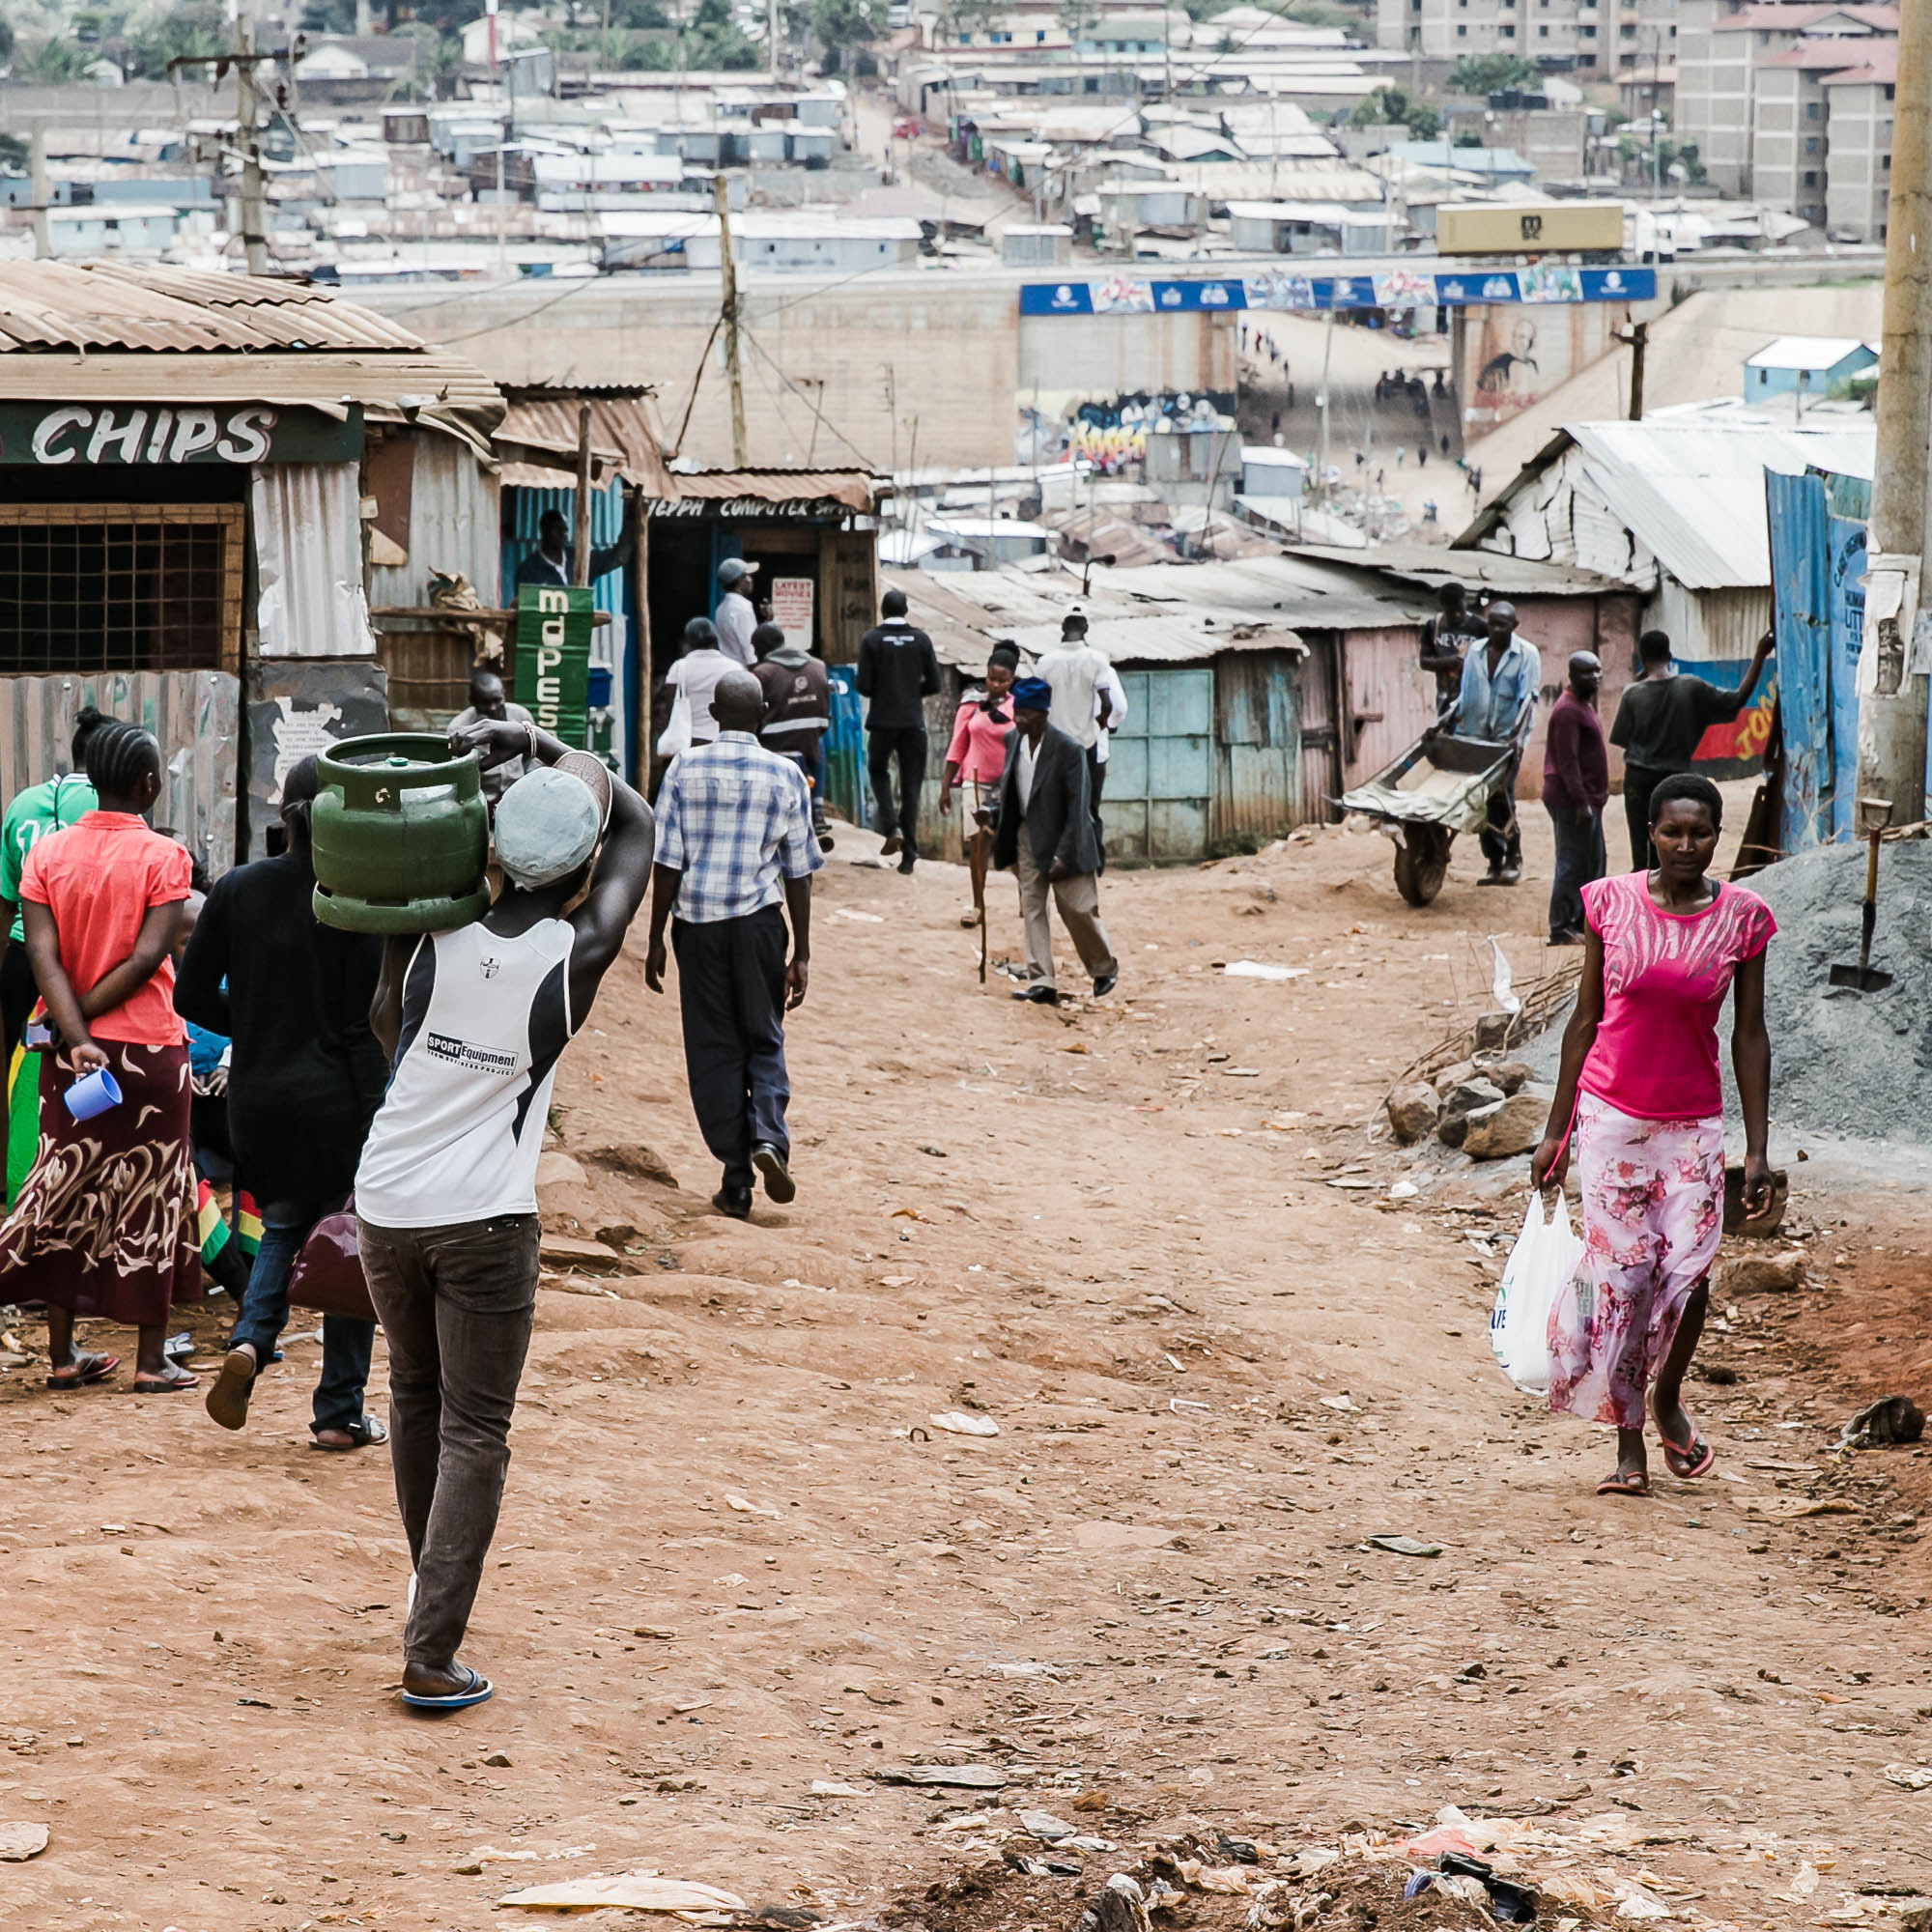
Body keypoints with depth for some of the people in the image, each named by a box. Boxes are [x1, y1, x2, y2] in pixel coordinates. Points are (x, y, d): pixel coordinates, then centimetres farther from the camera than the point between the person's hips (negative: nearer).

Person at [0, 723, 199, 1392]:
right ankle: (152, 1360, 8)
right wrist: (82, 1019, -10)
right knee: (150, 1199, 5)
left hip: (72, 1057, 4)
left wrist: (76, 1035, -14)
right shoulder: (163, 856, -9)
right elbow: (147, 959, -16)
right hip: (150, 1047, -4)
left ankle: (62, 1354, 11)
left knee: (67, 1193, 10)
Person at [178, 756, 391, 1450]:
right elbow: (363, 1022, -12)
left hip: (255, 1100, 4)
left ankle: (249, 1341, -2)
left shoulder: (236, 890, 1)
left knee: (284, 1223, 24)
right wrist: (377, 1124, -6)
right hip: (334, 1099, -4)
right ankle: (339, 1412, 12)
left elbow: (192, 996, 4)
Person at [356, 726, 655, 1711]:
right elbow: (633, 822, 4)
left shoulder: (433, 939, -8)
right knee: (474, 1433, 2)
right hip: (484, 1222, -3)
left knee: (416, 1394, 25)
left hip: (386, 1205, 3)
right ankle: (431, 1655, -7)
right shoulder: (577, 958, -11)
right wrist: (540, 746, 4)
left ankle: (430, 1585, 40)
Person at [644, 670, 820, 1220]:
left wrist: (656, 942, 4)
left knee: (713, 1049, 6)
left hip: (697, 924, 0)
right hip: (758, 921, 0)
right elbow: (798, 871, 1)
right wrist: (801, 954, 5)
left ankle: (736, 1183, 5)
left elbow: (667, 862, -2)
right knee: (764, 1040, 14)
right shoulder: (784, 776, 0)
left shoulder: (685, 770, -1)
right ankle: (768, 1134, -13)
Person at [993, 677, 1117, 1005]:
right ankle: (1041, 982, 0)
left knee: (1077, 910, 0)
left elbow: (1077, 806, -19)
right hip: (1027, 838, 6)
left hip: (1062, 840, -6)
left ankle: (1105, 968, 23)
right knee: (1031, 908, 0)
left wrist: (1063, 855, -22)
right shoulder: (1013, 741, -1)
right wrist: (999, 827, 5)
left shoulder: (1068, 750, -20)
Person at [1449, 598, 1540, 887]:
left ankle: (1513, 858, 5)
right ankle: (1494, 862, 11)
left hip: (1508, 737, -4)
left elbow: (1528, 698, -11)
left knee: (1502, 796, -11)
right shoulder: (1475, 653, 11)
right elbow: (1464, 696, 15)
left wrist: (1518, 735, -23)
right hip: (1476, 735, 4)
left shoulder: (1526, 654, -2)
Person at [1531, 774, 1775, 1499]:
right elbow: (1585, 1019, 5)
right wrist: (1555, 1130, 6)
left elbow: (1749, 1034, 3)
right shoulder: (1611, 903, -2)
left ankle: (1668, 1396, 18)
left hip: (1692, 1120, 0)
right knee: (1620, 1274, -3)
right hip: (1610, 1112, 0)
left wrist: (1757, 1148, 0)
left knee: (1688, 1267, -12)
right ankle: (1629, 1448, 6)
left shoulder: (1742, 916, -2)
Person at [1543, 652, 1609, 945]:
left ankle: (1585, 922, 21)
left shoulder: (1584, 705, 17)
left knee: (1593, 866, 14)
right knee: (1572, 865, -7)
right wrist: (1580, 801, -24)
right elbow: (1567, 761, -21)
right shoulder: (1568, 710, -16)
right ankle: (1561, 929, -4)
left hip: (1586, 799, 10)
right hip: (1572, 800, -10)